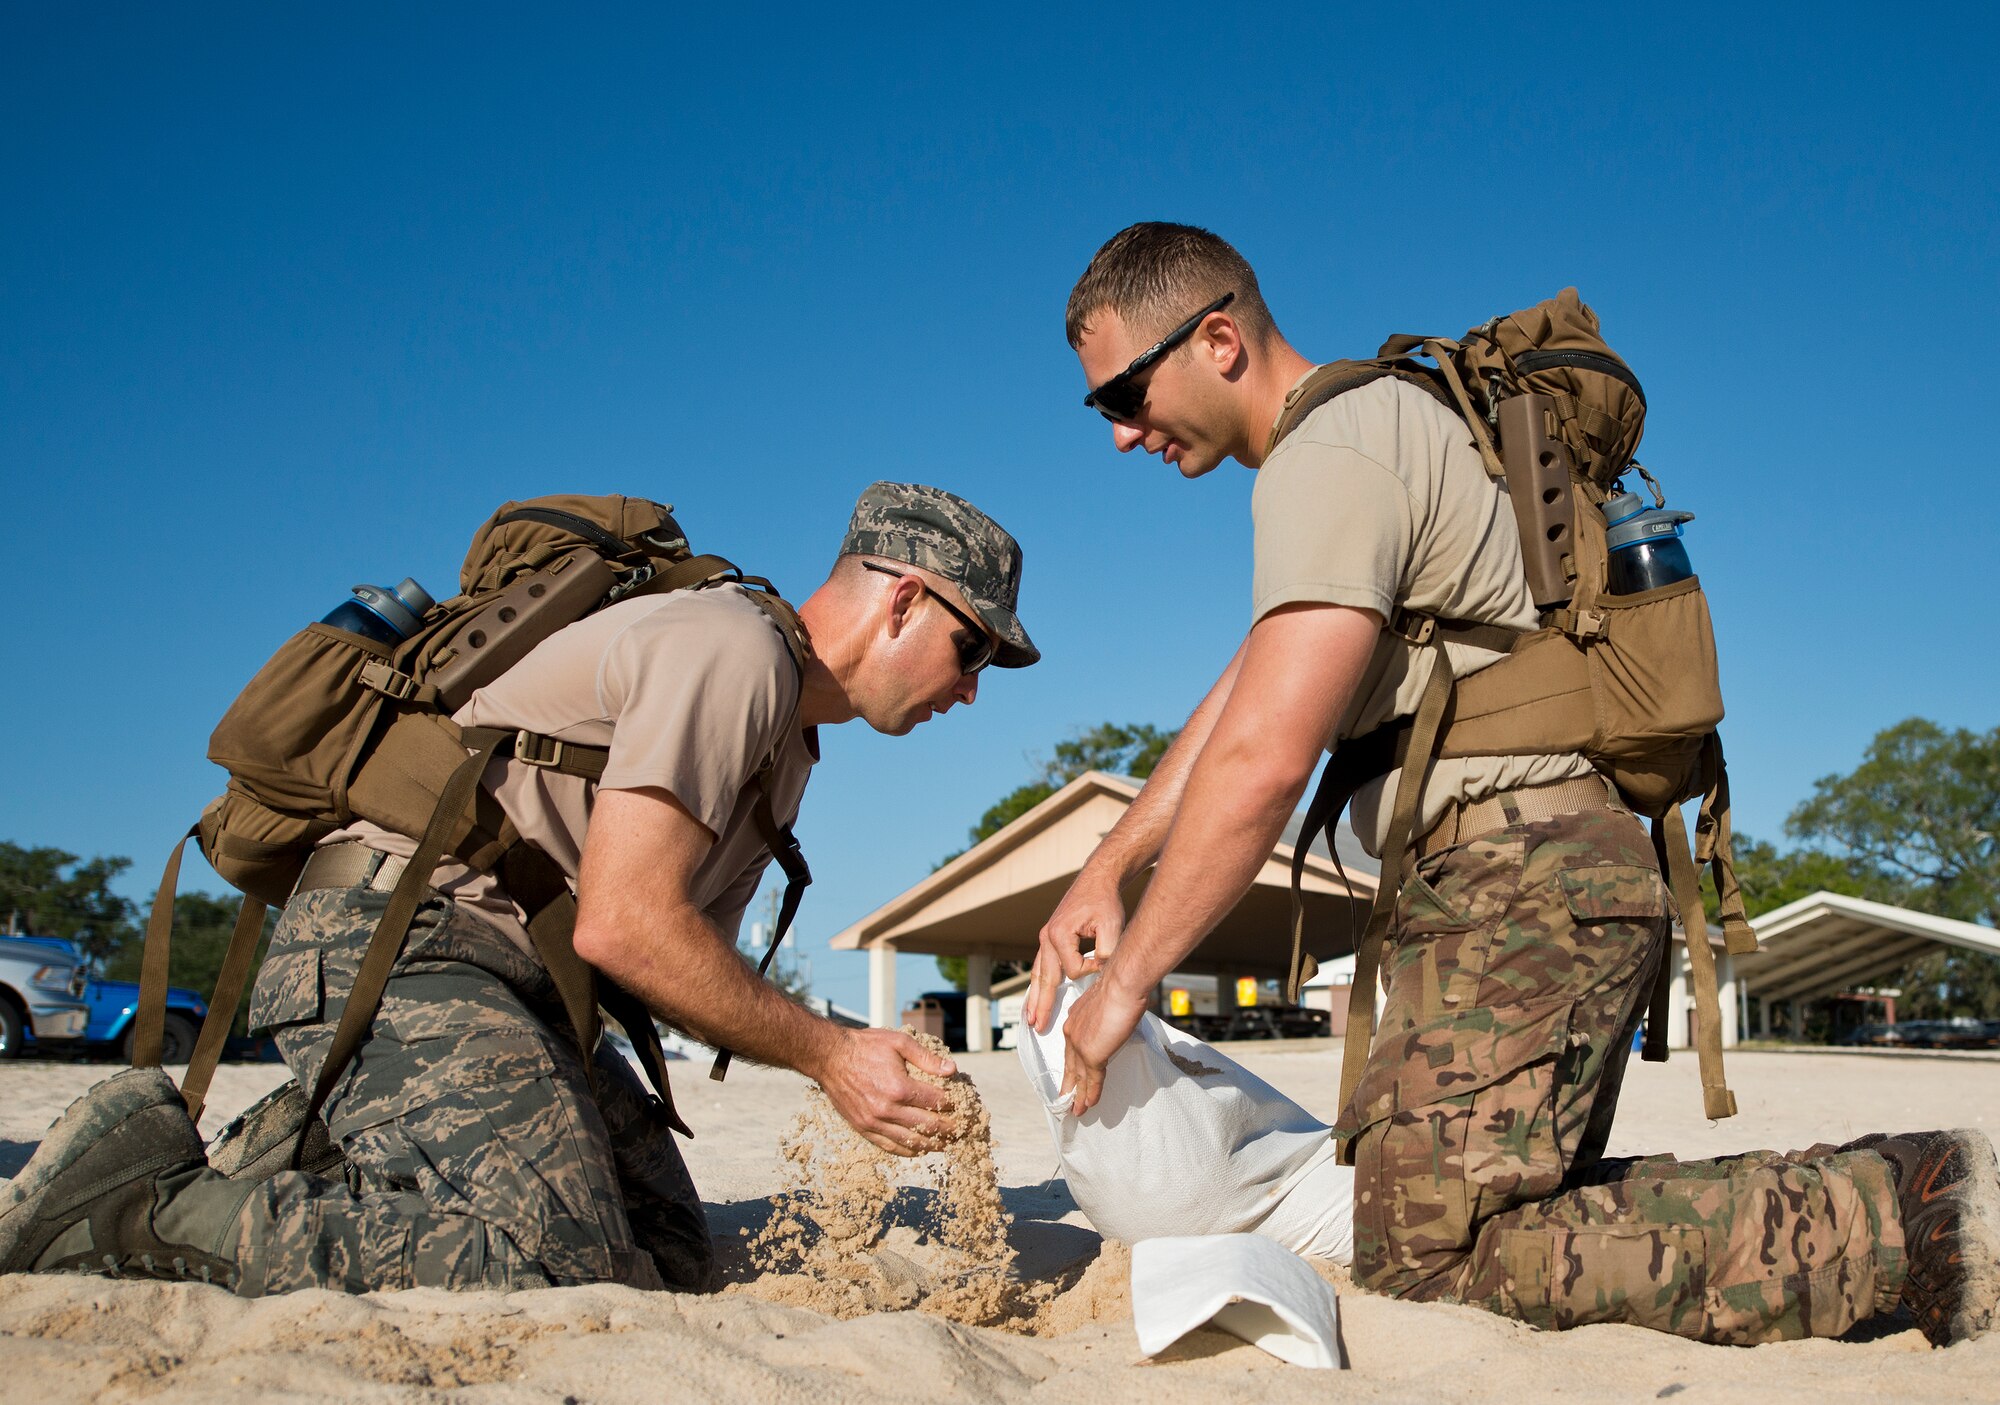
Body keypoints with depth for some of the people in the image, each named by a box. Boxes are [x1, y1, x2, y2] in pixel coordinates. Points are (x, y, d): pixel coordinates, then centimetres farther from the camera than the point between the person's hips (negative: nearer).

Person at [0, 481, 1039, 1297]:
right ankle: (152, 1202, -12)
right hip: (393, 939, -10)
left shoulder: (787, 738, 21)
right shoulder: (730, 645, -12)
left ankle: (313, 1172, 4)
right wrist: (830, 1054, -11)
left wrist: (867, 1064, 5)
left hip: (503, 984, 10)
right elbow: (622, 926, -20)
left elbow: (689, 956, 17)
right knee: (559, 1267, -23)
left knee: (667, 1252, -1)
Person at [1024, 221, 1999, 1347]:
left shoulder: (1328, 454, -11)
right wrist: (1105, 872, 16)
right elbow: (1244, 697, 23)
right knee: (1517, 1210, 16)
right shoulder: (1374, 419, 23)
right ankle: (1878, 1190, 12)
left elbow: (1265, 759, -21)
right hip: (1575, 864, 11)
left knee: (1432, 1251, -16)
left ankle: (1899, 1218, -13)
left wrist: (1127, 980, -13)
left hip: (1526, 871, -11)